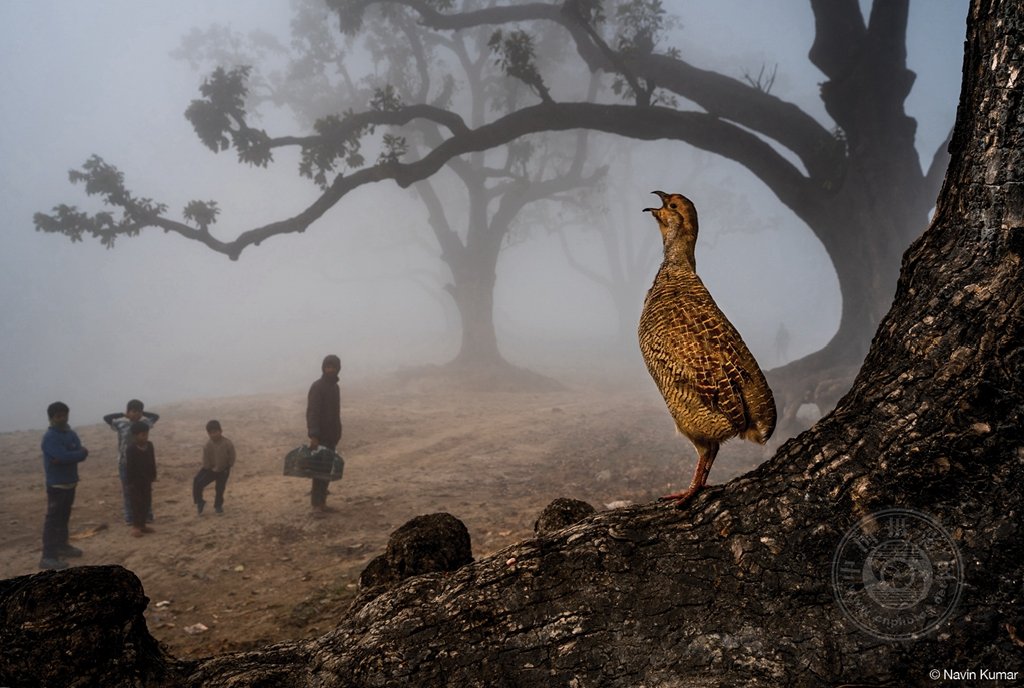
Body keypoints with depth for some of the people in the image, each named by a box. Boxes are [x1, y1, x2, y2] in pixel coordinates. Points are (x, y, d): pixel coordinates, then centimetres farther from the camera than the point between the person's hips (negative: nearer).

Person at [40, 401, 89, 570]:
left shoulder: (71, 434, 9)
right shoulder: (50, 437, -15)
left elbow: (81, 454, -3)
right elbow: (64, 456, -27)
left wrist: (64, 458, -19)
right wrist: (80, 453, -10)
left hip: (70, 482, 8)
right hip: (56, 484, -8)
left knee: (64, 516, 19)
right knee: (52, 519, -9)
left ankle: (62, 546, 33)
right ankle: (47, 557, -10)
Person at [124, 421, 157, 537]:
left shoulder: (149, 446, 1)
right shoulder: (131, 449, -18)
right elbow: (129, 467, -18)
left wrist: (153, 476, 10)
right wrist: (130, 482, -18)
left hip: (146, 480, 6)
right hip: (135, 481, -6)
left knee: (146, 503, 10)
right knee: (137, 504, -4)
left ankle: (142, 524, 21)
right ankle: (135, 526, 4)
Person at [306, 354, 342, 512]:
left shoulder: (334, 387, 13)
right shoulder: (317, 387, -12)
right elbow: (312, 412, -19)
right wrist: (313, 435, -28)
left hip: (331, 435, 8)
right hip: (320, 436, -8)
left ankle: (322, 502, 15)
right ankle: (316, 503, -3)